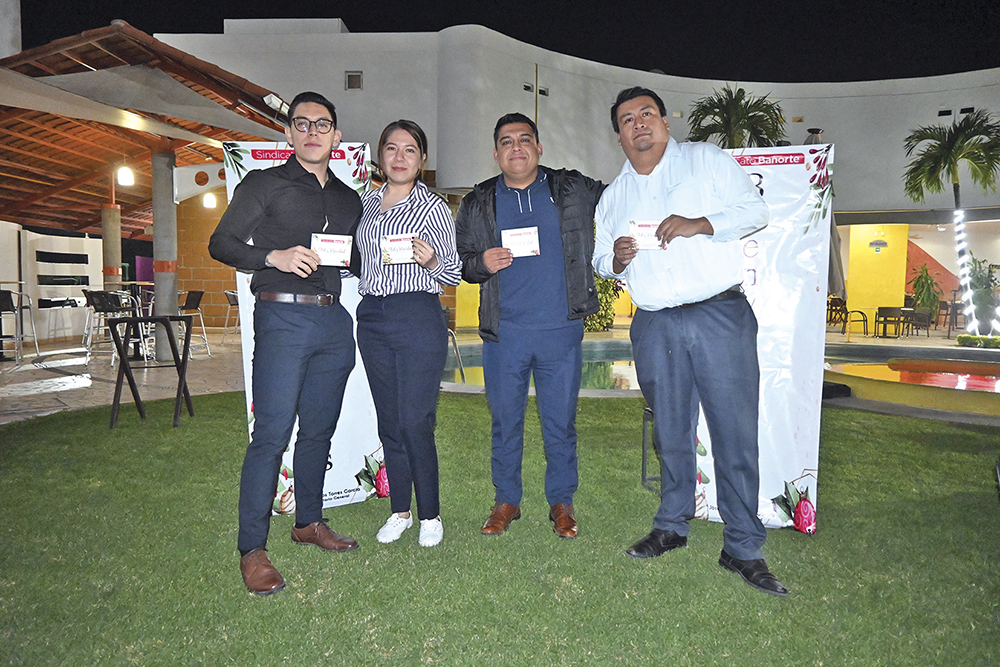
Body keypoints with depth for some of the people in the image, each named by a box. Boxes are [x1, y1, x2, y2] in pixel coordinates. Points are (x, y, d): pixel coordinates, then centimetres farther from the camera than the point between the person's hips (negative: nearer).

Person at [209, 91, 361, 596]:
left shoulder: (349, 199, 19)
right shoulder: (264, 185, 4)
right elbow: (221, 243, 0)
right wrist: (274, 257, -15)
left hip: (334, 320, 5)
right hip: (283, 317, -5)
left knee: (320, 429, 12)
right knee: (272, 433, -8)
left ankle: (309, 521, 28)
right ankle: (251, 549, 2)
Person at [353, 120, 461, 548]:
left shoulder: (433, 207, 0)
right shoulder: (367, 202, 14)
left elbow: (453, 275, 1)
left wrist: (431, 260, -19)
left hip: (418, 316, -5)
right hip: (372, 318, 5)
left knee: (416, 422, -5)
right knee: (389, 421, 10)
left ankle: (430, 515, 13)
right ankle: (399, 510, 24)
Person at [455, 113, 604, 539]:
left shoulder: (573, 190, 8)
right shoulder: (477, 204, 10)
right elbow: (459, 261, 13)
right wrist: (482, 263, -8)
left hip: (561, 329, 0)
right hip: (503, 332, 1)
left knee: (560, 421, 7)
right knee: (505, 420, 10)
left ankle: (561, 502, 25)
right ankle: (506, 500, 27)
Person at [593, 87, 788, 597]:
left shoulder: (707, 161, 8)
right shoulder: (613, 196, 18)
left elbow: (756, 210, 2)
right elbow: (599, 261, 22)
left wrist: (699, 224, -13)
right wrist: (616, 258, -2)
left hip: (720, 314, -3)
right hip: (654, 326, 3)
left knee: (736, 430, -4)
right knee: (670, 431, 11)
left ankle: (742, 548, 8)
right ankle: (672, 525, 27)